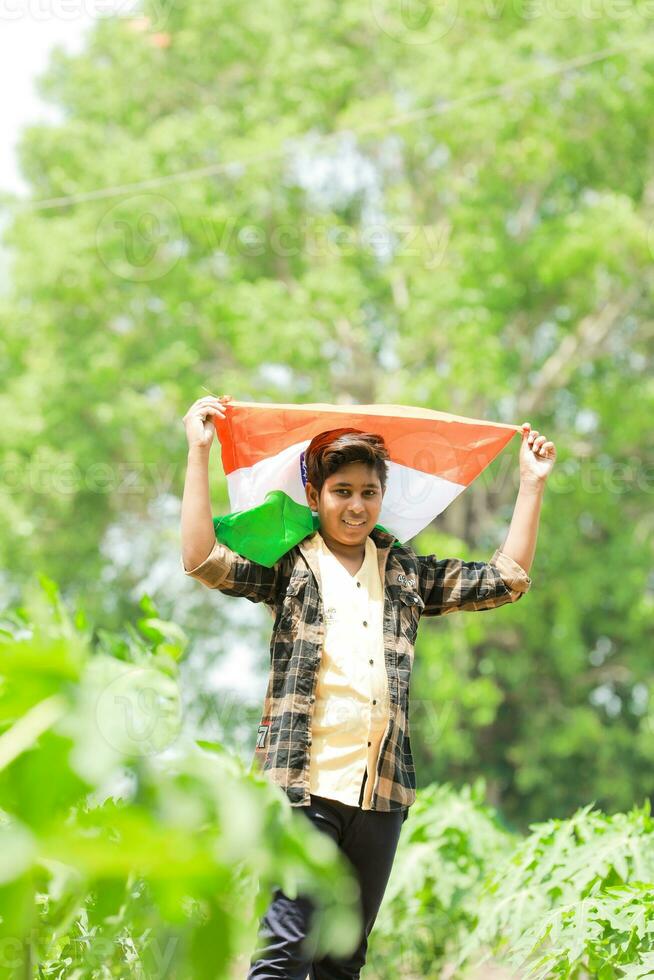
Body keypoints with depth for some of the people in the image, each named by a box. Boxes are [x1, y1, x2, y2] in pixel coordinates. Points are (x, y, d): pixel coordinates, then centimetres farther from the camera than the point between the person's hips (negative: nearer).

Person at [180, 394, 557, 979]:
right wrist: (200, 452, -8)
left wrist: (532, 485, 14)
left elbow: (507, 580, 16)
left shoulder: (408, 574, 17)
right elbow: (201, 559, -7)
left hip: (381, 792, 4)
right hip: (303, 784, -4)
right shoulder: (289, 569, 6)